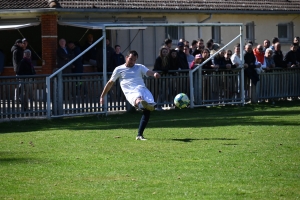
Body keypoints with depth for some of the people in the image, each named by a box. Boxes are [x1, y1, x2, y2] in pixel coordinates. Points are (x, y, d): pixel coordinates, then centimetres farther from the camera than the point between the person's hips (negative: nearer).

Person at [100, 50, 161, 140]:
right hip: (131, 93, -3)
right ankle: (140, 103, -81)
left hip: (142, 89, 3)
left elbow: (148, 72, 6)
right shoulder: (119, 69, 21)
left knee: (147, 110, -20)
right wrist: (102, 96, 28)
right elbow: (110, 83, 28)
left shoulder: (140, 67, 25)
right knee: (138, 98, -41)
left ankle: (139, 135, -11)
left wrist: (154, 74, -20)